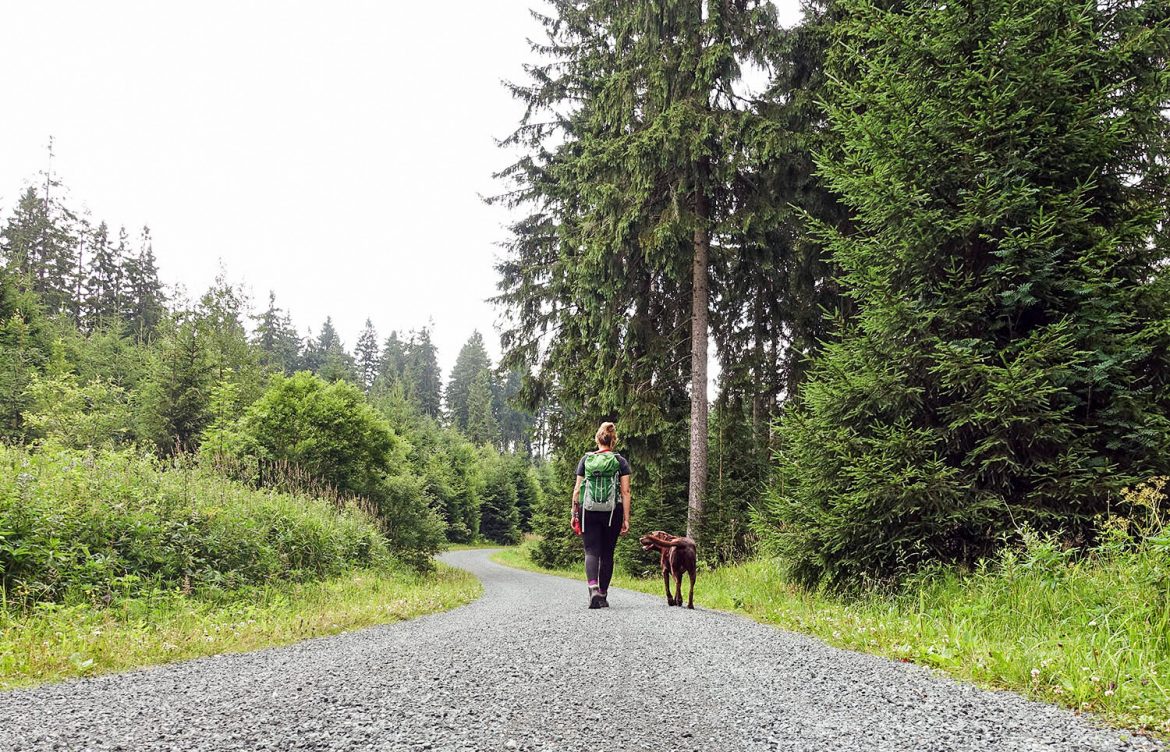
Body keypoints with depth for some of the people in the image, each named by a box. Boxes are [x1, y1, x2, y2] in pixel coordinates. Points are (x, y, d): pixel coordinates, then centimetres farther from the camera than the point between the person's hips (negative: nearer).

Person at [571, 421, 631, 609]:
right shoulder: (620, 462, 3)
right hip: (612, 512, 0)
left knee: (591, 551, -1)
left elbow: (577, 490, 4)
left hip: (589, 511, 0)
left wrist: (574, 514, 9)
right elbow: (625, 492, -2)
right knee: (607, 553, 10)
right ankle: (603, 595, 17)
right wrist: (626, 519, -1)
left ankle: (593, 588, -24)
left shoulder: (586, 460, 7)